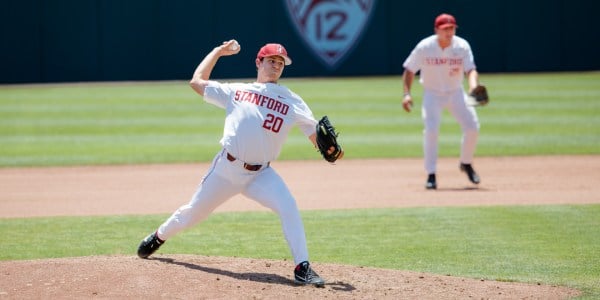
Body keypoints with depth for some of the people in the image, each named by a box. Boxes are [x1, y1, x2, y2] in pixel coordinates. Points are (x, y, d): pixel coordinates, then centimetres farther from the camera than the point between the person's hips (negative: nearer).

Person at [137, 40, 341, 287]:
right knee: (194, 212, 12)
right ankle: (159, 236, 41)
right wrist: (218, 51, 20)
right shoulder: (236, 91, 10)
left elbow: (315, 134, -1)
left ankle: (302, 268, -21)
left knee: (288, 208, -24)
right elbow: (197, 82, 15)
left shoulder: (292, 101, 6)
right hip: (227, 169, 1)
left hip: (261, 174, 0)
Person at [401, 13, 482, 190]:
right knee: (431, 131, -20)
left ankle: (466, 163, 17)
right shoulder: (424, 47, -15)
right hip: (432, 94, -2)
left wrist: (473, 86, -40)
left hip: (456, 93, 2)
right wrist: (407, 94, -18)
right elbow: (409, 70, -6)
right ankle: (431, 175, -11)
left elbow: (471, 70, -19)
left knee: (472, 127, -10)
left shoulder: (462, 46, -12)